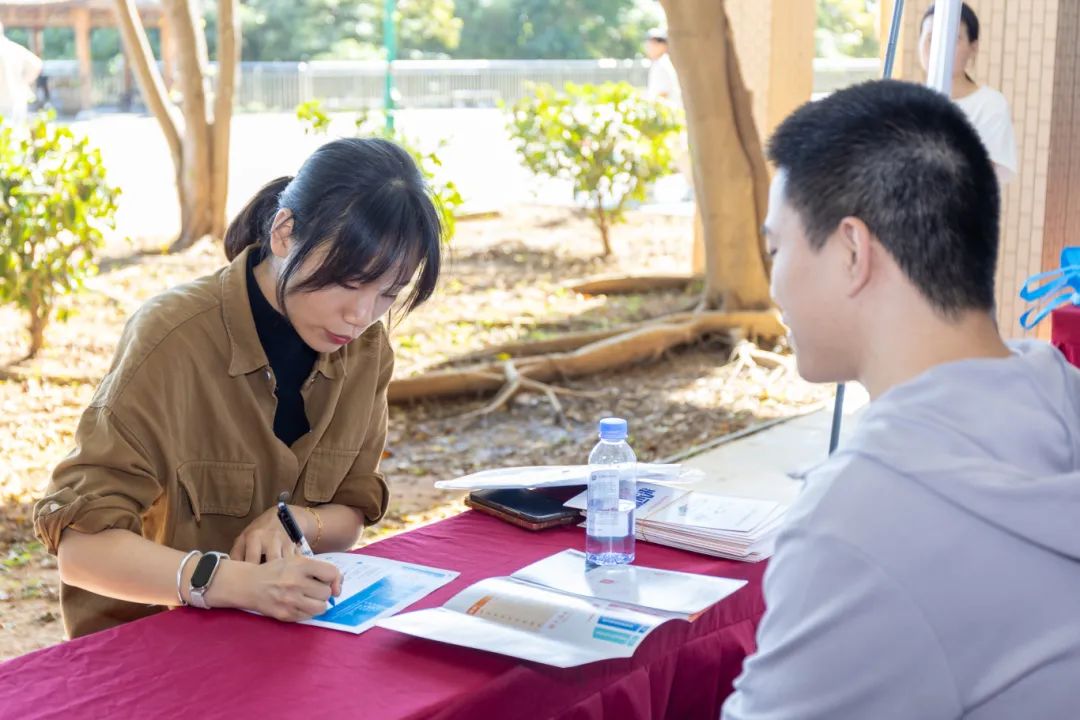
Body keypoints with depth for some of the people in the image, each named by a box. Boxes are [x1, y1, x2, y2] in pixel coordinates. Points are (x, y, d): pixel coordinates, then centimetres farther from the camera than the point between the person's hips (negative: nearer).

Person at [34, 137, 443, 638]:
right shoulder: (175, 339, -19)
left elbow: (352, 516, 7)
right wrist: (231, 581, -37)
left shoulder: (367, 348, -2)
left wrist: (296, 521, -15)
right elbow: (79, 542, -22)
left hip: (281, 638, 5)